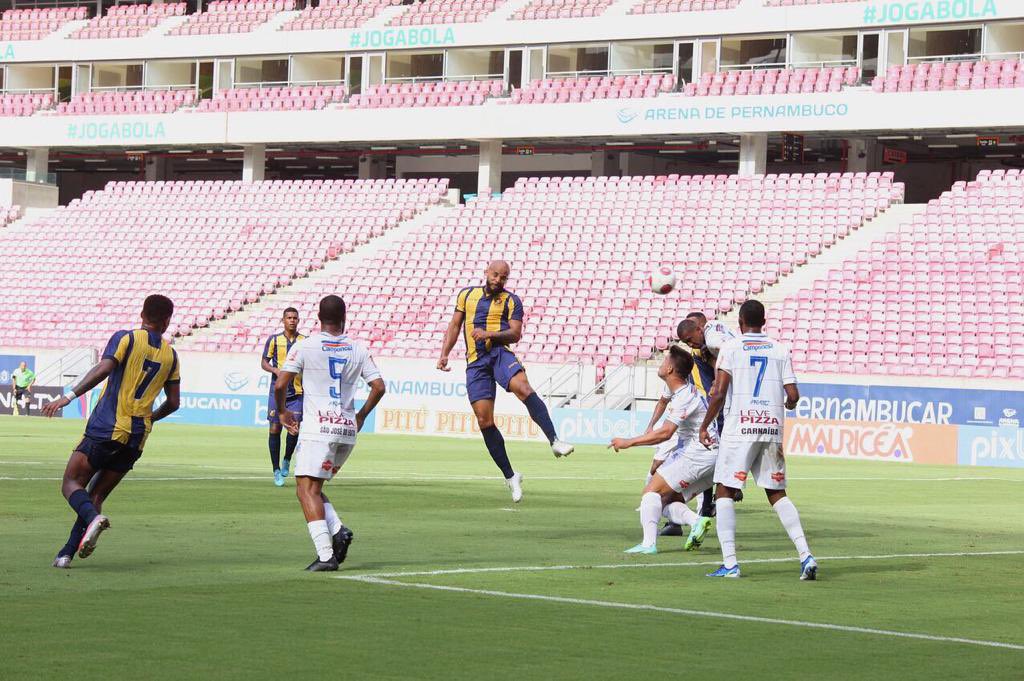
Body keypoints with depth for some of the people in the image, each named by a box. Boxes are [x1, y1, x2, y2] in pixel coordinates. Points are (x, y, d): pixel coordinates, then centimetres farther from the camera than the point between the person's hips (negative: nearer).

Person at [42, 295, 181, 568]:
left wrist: (68, 397, -19)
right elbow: (173, 402, 16)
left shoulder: (125, 338, -1)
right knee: (96, 496, 11)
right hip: (138, 437, 5)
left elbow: (103, 370, -17)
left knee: (71, 484, 2)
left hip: (106, 429, -5)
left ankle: (93, 518, -28)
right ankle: (67, 553, 0)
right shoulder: (171, 355, 13)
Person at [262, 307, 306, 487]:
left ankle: (287, 460, 17)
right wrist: (276, 370, -13)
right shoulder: (274, 340, 3)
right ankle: (276, 470, 9)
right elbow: (264, 362, 5)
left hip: (297, 392, 0)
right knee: (275, 428, -1)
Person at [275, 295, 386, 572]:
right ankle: (339, 531, -4)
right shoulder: (358, 349, 9)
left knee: (307, 489, -7)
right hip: (348, 431, 5)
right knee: (313, 488, 18)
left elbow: (280, 385, -5)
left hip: (318, 428, -5)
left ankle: (325, 554, -21)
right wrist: (361, 415, 22)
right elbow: (378, 386, 6)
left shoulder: (305, 346, -2)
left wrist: (283, 412, 13)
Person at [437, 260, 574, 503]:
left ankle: (554, 441, -38)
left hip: (500, 354, -2)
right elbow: (455, 326, 23)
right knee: (485, 422, -7)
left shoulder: (511, 301, 8)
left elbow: (515, 334, -2)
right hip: (475, 362, 2)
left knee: (523, 388, -34)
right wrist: (444, 354, 11)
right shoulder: (466, 295, 18)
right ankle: (510, 477, 3)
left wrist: (488, 334, -17)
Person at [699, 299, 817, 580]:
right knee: (777, 494, 13)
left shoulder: (731, 347, 0)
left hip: (739, 430, -4)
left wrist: (704, 426, 3)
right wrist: (786, 405, 27)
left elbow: (719, 393, -8)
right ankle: (805, 555, 0)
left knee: (724, 492, 4)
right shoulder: (780, 350, 10)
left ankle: (729, 563, -8)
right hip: (772, 429, 4)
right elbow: (793, 396, 4)